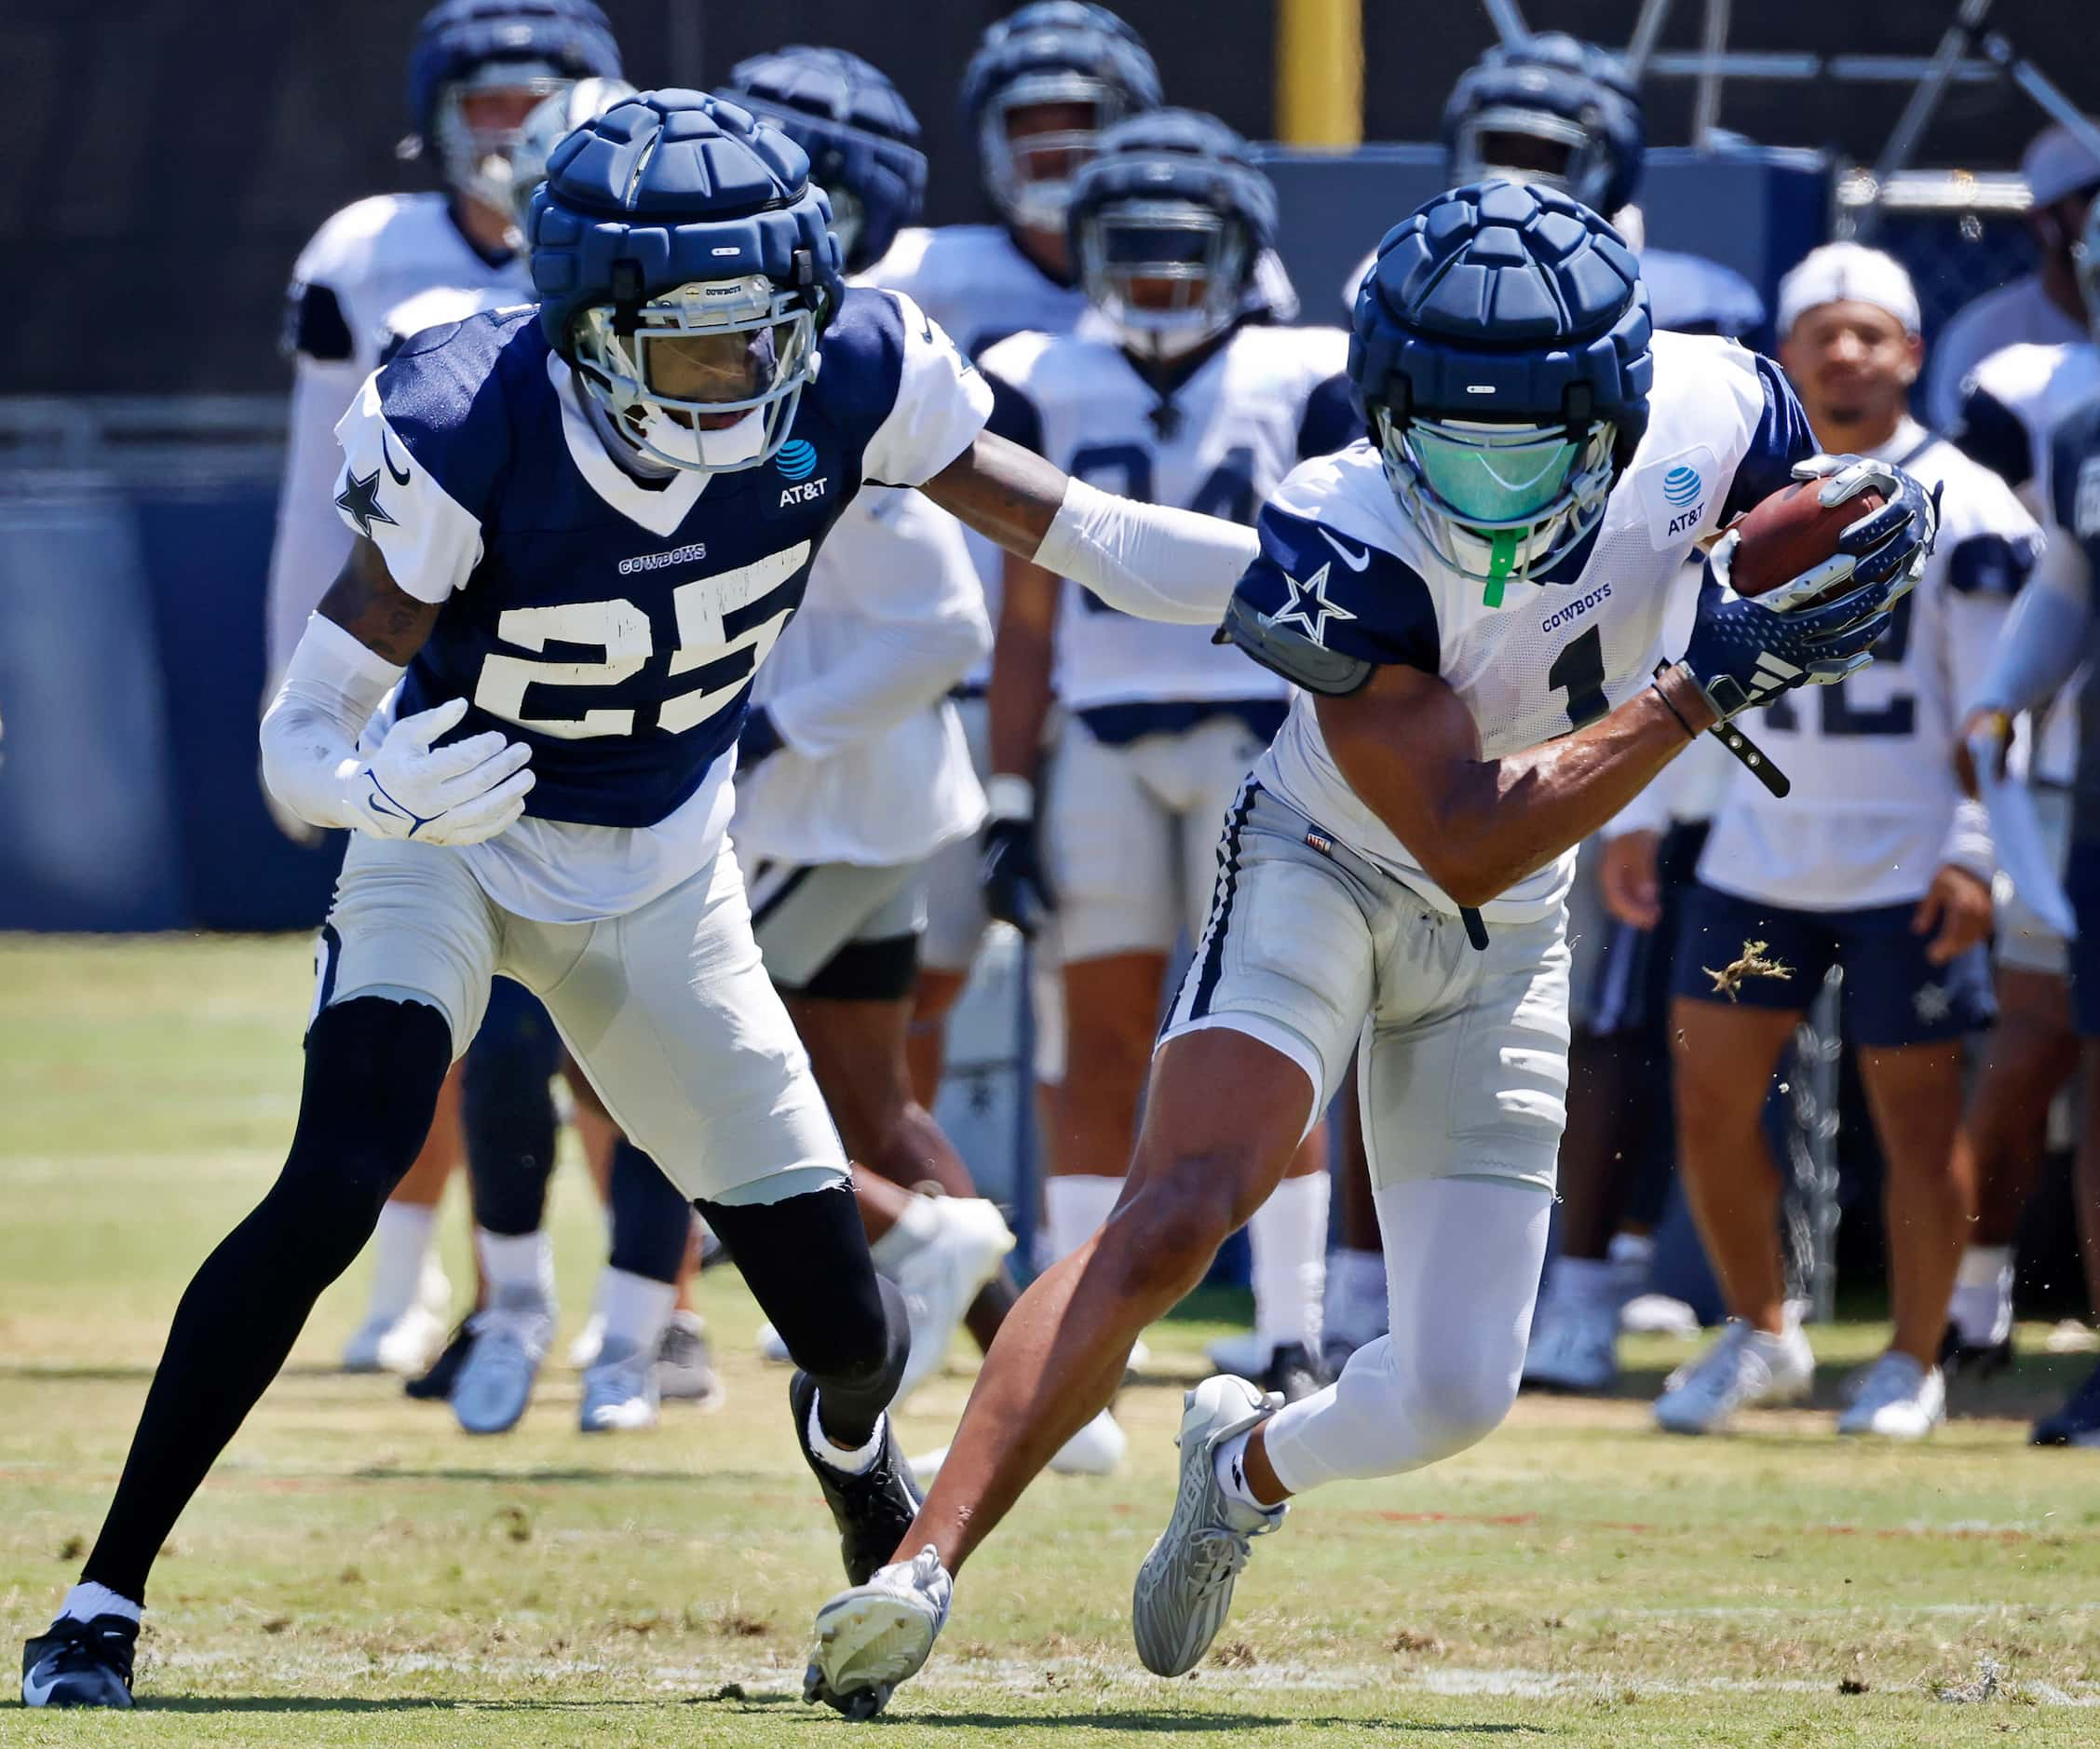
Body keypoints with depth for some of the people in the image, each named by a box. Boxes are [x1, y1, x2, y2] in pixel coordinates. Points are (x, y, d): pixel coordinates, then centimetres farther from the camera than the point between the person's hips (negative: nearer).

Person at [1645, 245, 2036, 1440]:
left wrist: (1974, 855, -15)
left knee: (1917, 1108, -1)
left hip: (1909, 864, -5)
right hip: (1760, 849, 5)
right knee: (1711, 1102, 4)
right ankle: (1760, 1339, 21)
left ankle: (1915, 1365, 13)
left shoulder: (1965, 510, -7)